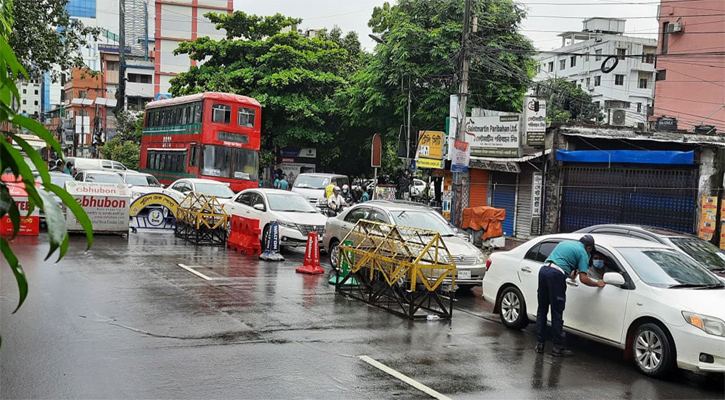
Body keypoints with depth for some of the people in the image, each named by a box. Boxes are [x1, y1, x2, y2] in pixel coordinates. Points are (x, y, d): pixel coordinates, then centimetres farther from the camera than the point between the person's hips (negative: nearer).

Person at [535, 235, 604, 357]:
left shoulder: (564, 243, 28)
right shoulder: (583, 253, 8)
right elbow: (583, 279, 2)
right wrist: (598, 284, 18)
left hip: (543, 270, 7)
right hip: (556, 275, -7)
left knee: (542, 310, 13)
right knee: (557, 314, 0)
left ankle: (539, 344, 16)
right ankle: (558, 347, 6)